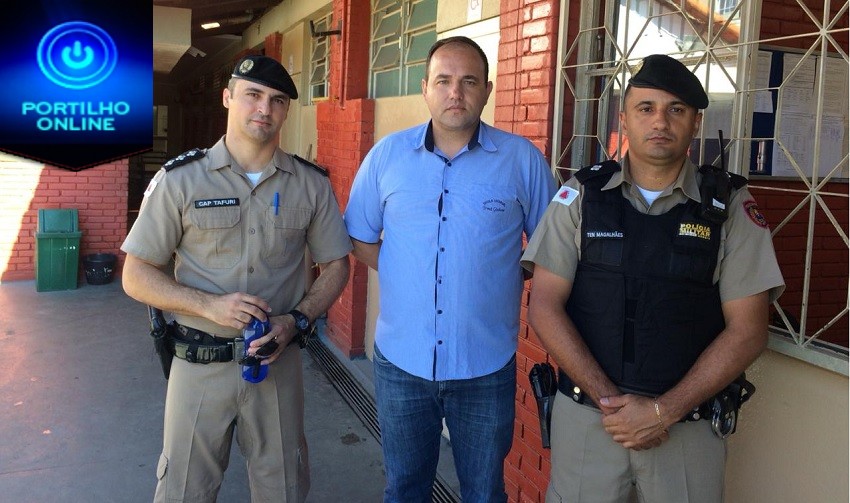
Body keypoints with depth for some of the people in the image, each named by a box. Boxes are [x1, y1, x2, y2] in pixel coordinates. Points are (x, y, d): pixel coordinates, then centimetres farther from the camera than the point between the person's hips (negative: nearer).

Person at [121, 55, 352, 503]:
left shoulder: (311, 184, 0)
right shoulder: (180, 179, -6)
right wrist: (210, 305, -19)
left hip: (278, 360, 2)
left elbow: (335, 266, 7)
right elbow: (137, 277, -4)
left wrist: (297, 321, -10)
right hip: (200, 362, -1)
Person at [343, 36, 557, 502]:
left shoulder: (522, 159, -5)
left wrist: (502, 275, -4)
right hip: (400, 360, 2)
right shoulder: (386, 155, 0)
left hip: (487, 368, -1)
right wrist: (403, 275, 0)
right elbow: (360, 237, 9)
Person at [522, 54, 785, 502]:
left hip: (687, 425, 0)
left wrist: (664, 410, -12)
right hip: (583, 415, 1)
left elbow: (747, 330, -5)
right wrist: (608, 399, -13)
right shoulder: (581, 196, -1)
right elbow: (544, 307, -5)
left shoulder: (731, 207, -2)